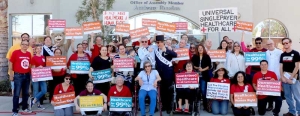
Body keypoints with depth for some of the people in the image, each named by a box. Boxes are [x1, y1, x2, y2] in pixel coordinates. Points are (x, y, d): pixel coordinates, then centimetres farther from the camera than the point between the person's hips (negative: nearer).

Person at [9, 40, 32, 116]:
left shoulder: (29, 54, 7)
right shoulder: (15, 52, -7)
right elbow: (11, 64, -4)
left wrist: (31, 73, 14)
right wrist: (11, 75, -6)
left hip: (27, 75, 5)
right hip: (18, 75, -5)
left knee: (26, 93, 14)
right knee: (16, 94, -2)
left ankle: (25, 108, 28)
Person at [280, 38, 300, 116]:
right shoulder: (282, 55, 10)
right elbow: (281, 67, 10)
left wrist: (291, 77, -12)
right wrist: (282, 77, -2)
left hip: (294, 78, -4)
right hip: (285, 78, 5)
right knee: (288, 96, 9)